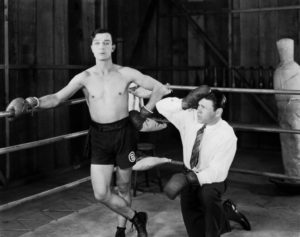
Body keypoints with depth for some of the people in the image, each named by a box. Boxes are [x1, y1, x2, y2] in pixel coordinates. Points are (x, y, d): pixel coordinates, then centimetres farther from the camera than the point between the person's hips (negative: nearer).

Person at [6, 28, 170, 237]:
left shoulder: (126, 74, -5)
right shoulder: (84, 78, -4)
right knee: (101, 194, -4)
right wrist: (31, 102, -31)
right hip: (99, 136, 1)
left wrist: (144, 113, 1)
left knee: (124, 187, 12)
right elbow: (57, 97, -15)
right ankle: (136, 218, 20)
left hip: (124, 133, -1)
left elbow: (160, 88, 3)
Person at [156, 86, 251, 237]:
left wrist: (193, 179, -41)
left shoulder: (227, 135, -25)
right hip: (189, 176, 4)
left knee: (208, 194, -42)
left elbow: (217, 171, -27)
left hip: (212, 180, -4)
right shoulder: (190, 118, -13)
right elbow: (162, 106, -12)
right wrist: (184, 103, -28)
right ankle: (227, 213, 34)